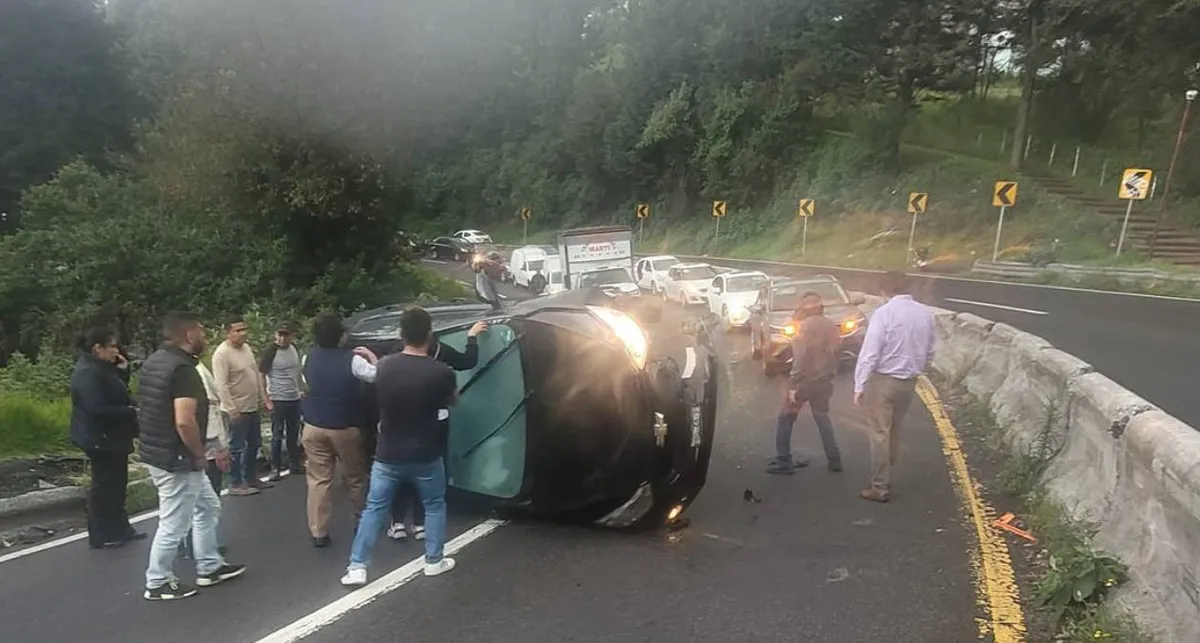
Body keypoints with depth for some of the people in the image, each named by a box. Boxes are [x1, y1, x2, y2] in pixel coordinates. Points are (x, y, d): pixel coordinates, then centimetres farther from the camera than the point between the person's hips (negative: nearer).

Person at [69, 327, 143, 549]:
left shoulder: (101, 368, 11)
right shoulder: (88, 372, -21)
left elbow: (115, 395, 17)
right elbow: (98, 408, -30)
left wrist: (121, 371, 4)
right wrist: (131, 412, -21)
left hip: (112, 436, 10)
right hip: (100, 438, -10)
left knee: (117, 482, 17)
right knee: (103, 485, 0)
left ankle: (119, 528, 28)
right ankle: (100, 536, 12)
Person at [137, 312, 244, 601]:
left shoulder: (154, 361, 8)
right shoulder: (183, 369, -23)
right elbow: (184, 422, -32)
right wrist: (200, 454, -15)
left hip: (157, 453, 10)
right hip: (176, 460, -10)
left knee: (208, 507, 21)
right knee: (174, 525, 6)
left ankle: (209, 568, 31)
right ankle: (158, 583, 22)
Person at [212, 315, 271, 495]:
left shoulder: (247, 348, 8)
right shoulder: (222, 353, -18)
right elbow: (221, 385, -23)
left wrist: (260, 398, 16)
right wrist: (232, 409, -24)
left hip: (253, 407, 9)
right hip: (237, 410, -9)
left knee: (254, 445, 18)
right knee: (237, 448, 1)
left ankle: (251, 478, 30)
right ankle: (235, 484, 11)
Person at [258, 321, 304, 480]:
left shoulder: (295, 349, 4)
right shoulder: (270, 352, -13)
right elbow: (261, 376, -11)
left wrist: (302, 390, 11)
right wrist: (267, 400, -13)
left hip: (295, 399, 6)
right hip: (278, 400, -5)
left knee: (294, 434, 14)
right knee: (277, 436, 2)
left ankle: (294, 464, 24)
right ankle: (275, 469, 11)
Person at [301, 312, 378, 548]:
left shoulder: (309, 357, -1)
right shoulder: (351, 360, -17)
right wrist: (371, 357, 0)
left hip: (314, 427, 3)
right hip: (345, 429, -3)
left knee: (318, 480, 7)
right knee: (355, 478, 15)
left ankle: (318, 532, 7)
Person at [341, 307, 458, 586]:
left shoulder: (385, 366, -8)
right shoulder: (441, 372, -17)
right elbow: (453, 400, 4)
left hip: (388, 455, 2)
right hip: (426, 455, -2)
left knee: (374, 508, 14)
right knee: (434, 506, 18)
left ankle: (357, 567, 15)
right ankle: (434, 561, 25)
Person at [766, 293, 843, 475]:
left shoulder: (806, 325, -15)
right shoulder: (830, 326, 8)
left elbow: (801, 357, -20)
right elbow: (835, 352, 11)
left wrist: (794, 385, -18)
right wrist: (830, 375, 18)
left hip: (805, 380, -7)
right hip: (823, 380, 7)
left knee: (786, 419, 3)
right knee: (822, 418, 19)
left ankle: (782, 461, 2)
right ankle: (834, 460, 18)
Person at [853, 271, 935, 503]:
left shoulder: (884, 313, -17)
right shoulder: (925, 313, 1)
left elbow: (870, 352, -18)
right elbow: (929, 353, 9)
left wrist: (859, 385, -13)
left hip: (884, 380, -6)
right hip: (909, 381, 6)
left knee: (880, 434, 2)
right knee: (893, 431, 20)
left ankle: (880, 488, 6)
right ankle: (884, 477, 32)